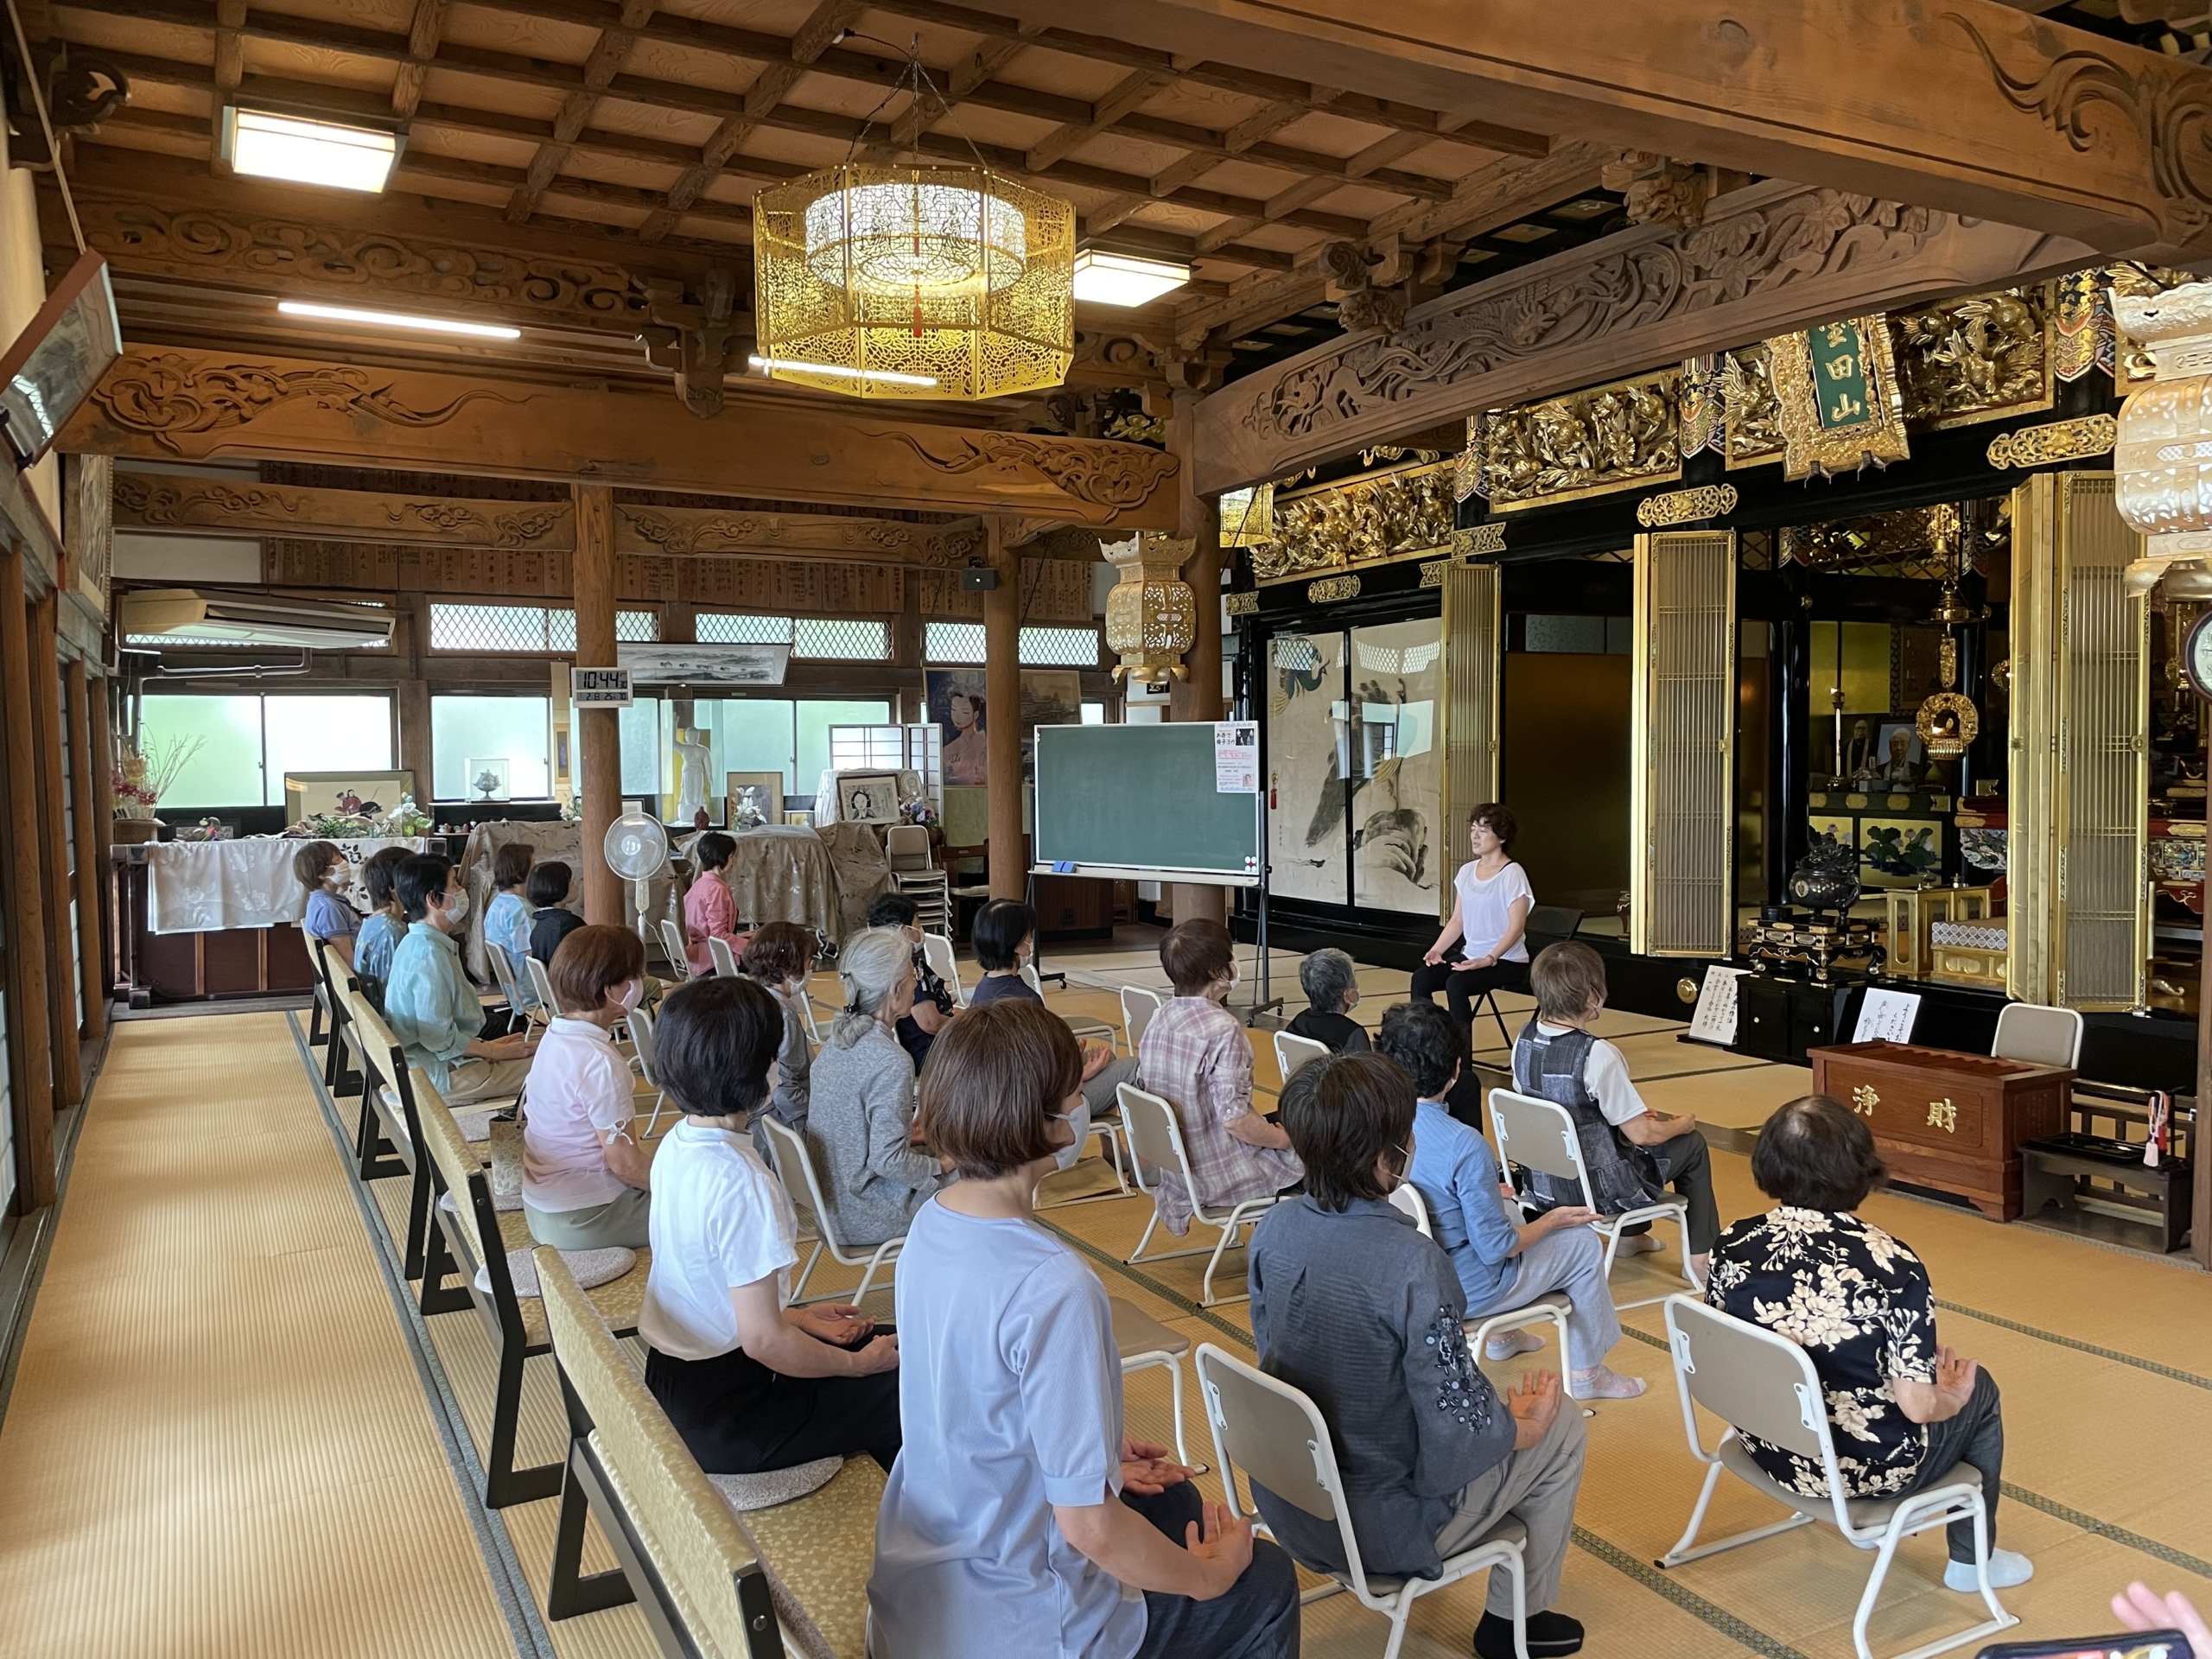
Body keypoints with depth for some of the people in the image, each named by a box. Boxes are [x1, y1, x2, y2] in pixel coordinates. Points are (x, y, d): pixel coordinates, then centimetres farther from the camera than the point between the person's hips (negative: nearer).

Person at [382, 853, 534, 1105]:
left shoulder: (416, 943, 10)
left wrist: (487, 1046, 8)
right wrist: (496, 1051, -13)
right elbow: (440, 1038, -24)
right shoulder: (429, 954, -22)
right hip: (439, 1075, -10)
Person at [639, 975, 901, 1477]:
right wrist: (859, 1364, -11)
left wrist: (797, 1317, 11)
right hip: (721, 1418, -9)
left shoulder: (675, 1144, -2)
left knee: (869, 1340, 21)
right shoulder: (740, 1182, -28)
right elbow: (763, 1340, -25)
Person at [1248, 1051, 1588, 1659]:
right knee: (1563, 1432, 16)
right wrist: (1525, 1424, -2)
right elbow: (1458, 1441, -24)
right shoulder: (1411, 1264, -31)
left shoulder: (1273, 1229, -12)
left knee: (1490, 1399, 29)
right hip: (1380, 1528, -6)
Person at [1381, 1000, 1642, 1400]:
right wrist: (1551, 1221, -5)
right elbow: (1496, 1248, -23)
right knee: (1584, 1244, 14)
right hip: (1463, 1291, -7)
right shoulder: (1464, 1145, -32)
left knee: (1510, 1208, 32)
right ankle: (1587, 1373, 29)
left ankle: (1504, 1336, 44)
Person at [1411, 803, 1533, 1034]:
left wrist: (1489, 959, -26)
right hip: (1470, 955, 6)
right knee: (1421, 978, -16)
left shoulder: (1512, 874, -10)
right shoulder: (1466, 871, 10)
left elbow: (1516, 928, -14)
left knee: (1456, 983, -31)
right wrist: (1436, 950, -3)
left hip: (1506, 960, -6)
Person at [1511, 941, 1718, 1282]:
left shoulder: (1524, 1040, -6)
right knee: (1692, 1143, 15)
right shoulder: (1597, 1054, -27)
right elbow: (1641, 1134, -20)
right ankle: (1702, 1256, 21)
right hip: (1596, 1191, -7)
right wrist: (1682, 1123, 1)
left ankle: (1632, 1235, 46)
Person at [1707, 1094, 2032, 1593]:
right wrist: (1952, 1397, 2)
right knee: (1980, 1389, 24)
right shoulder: (1893, 1268, -28)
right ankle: (1972, 1561, 41)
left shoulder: (1733, 1246, -15)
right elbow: (1917, 1405, -22)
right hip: (1865, 1468, -4)